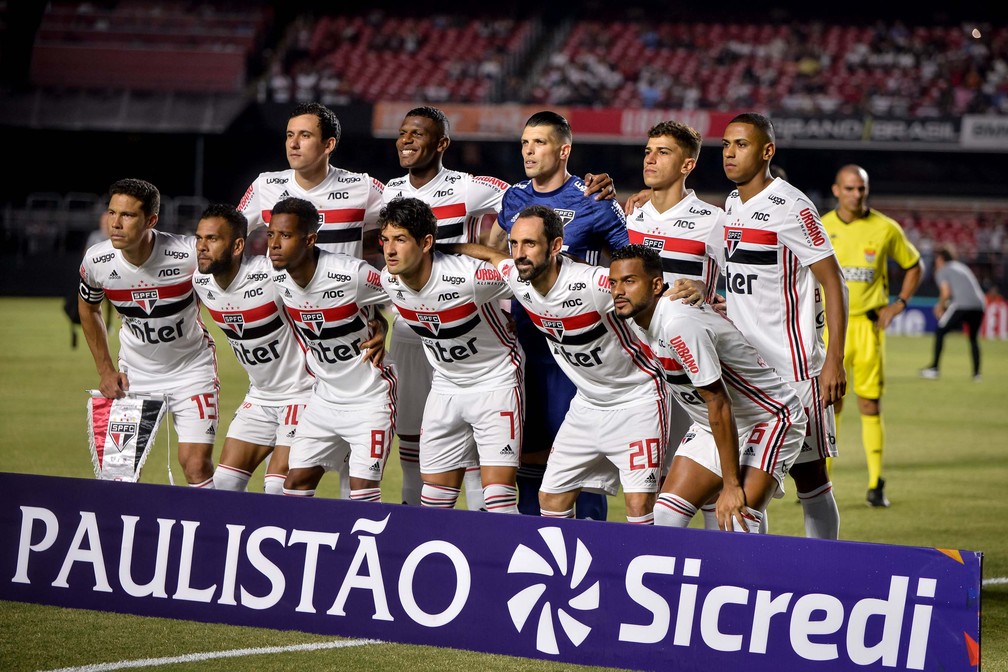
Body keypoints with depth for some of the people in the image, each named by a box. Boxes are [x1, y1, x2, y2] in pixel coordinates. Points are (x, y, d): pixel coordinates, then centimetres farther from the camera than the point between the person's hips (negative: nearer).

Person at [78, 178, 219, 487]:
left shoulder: (190, 253, -27)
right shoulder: (96, 262, -16)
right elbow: (88, 308, 7)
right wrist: (106, 370, 5)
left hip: (192, 367, -3)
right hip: (134, 373, 3)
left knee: (197, 465, -11)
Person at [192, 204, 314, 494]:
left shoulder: (271, 275, -25)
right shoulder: (200, 280, -5)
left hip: (302, 392, -7)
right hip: (260, 394, 7)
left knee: (279, 487, -13)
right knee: (225, 481, 4)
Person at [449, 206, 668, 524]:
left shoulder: (594, 284, -29)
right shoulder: (517, 279, -9)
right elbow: (492, 255, 13)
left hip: (637, 399, -7)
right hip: (588, 401, 7)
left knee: (639, 505, -15)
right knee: (551, 499, 6)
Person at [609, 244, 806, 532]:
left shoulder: (679, 324, -31)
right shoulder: (641, 317, -4)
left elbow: (719, 404, -28)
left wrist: (732, 485, -25)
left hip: (769, 419, -9)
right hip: (710, 425, 9)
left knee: (737, 524, -25)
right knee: (665, 516, -1)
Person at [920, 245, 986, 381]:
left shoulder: (942, 271, 9)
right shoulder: (962, 267, 30)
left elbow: (946, 292, -6)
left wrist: (940, 307, 11)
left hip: (961, 305, -6)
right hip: (979, 305, 6)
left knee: (940, 332, 9)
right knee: (973, 338, 23)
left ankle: (934, 369, 5)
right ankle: (976, 373, 15)